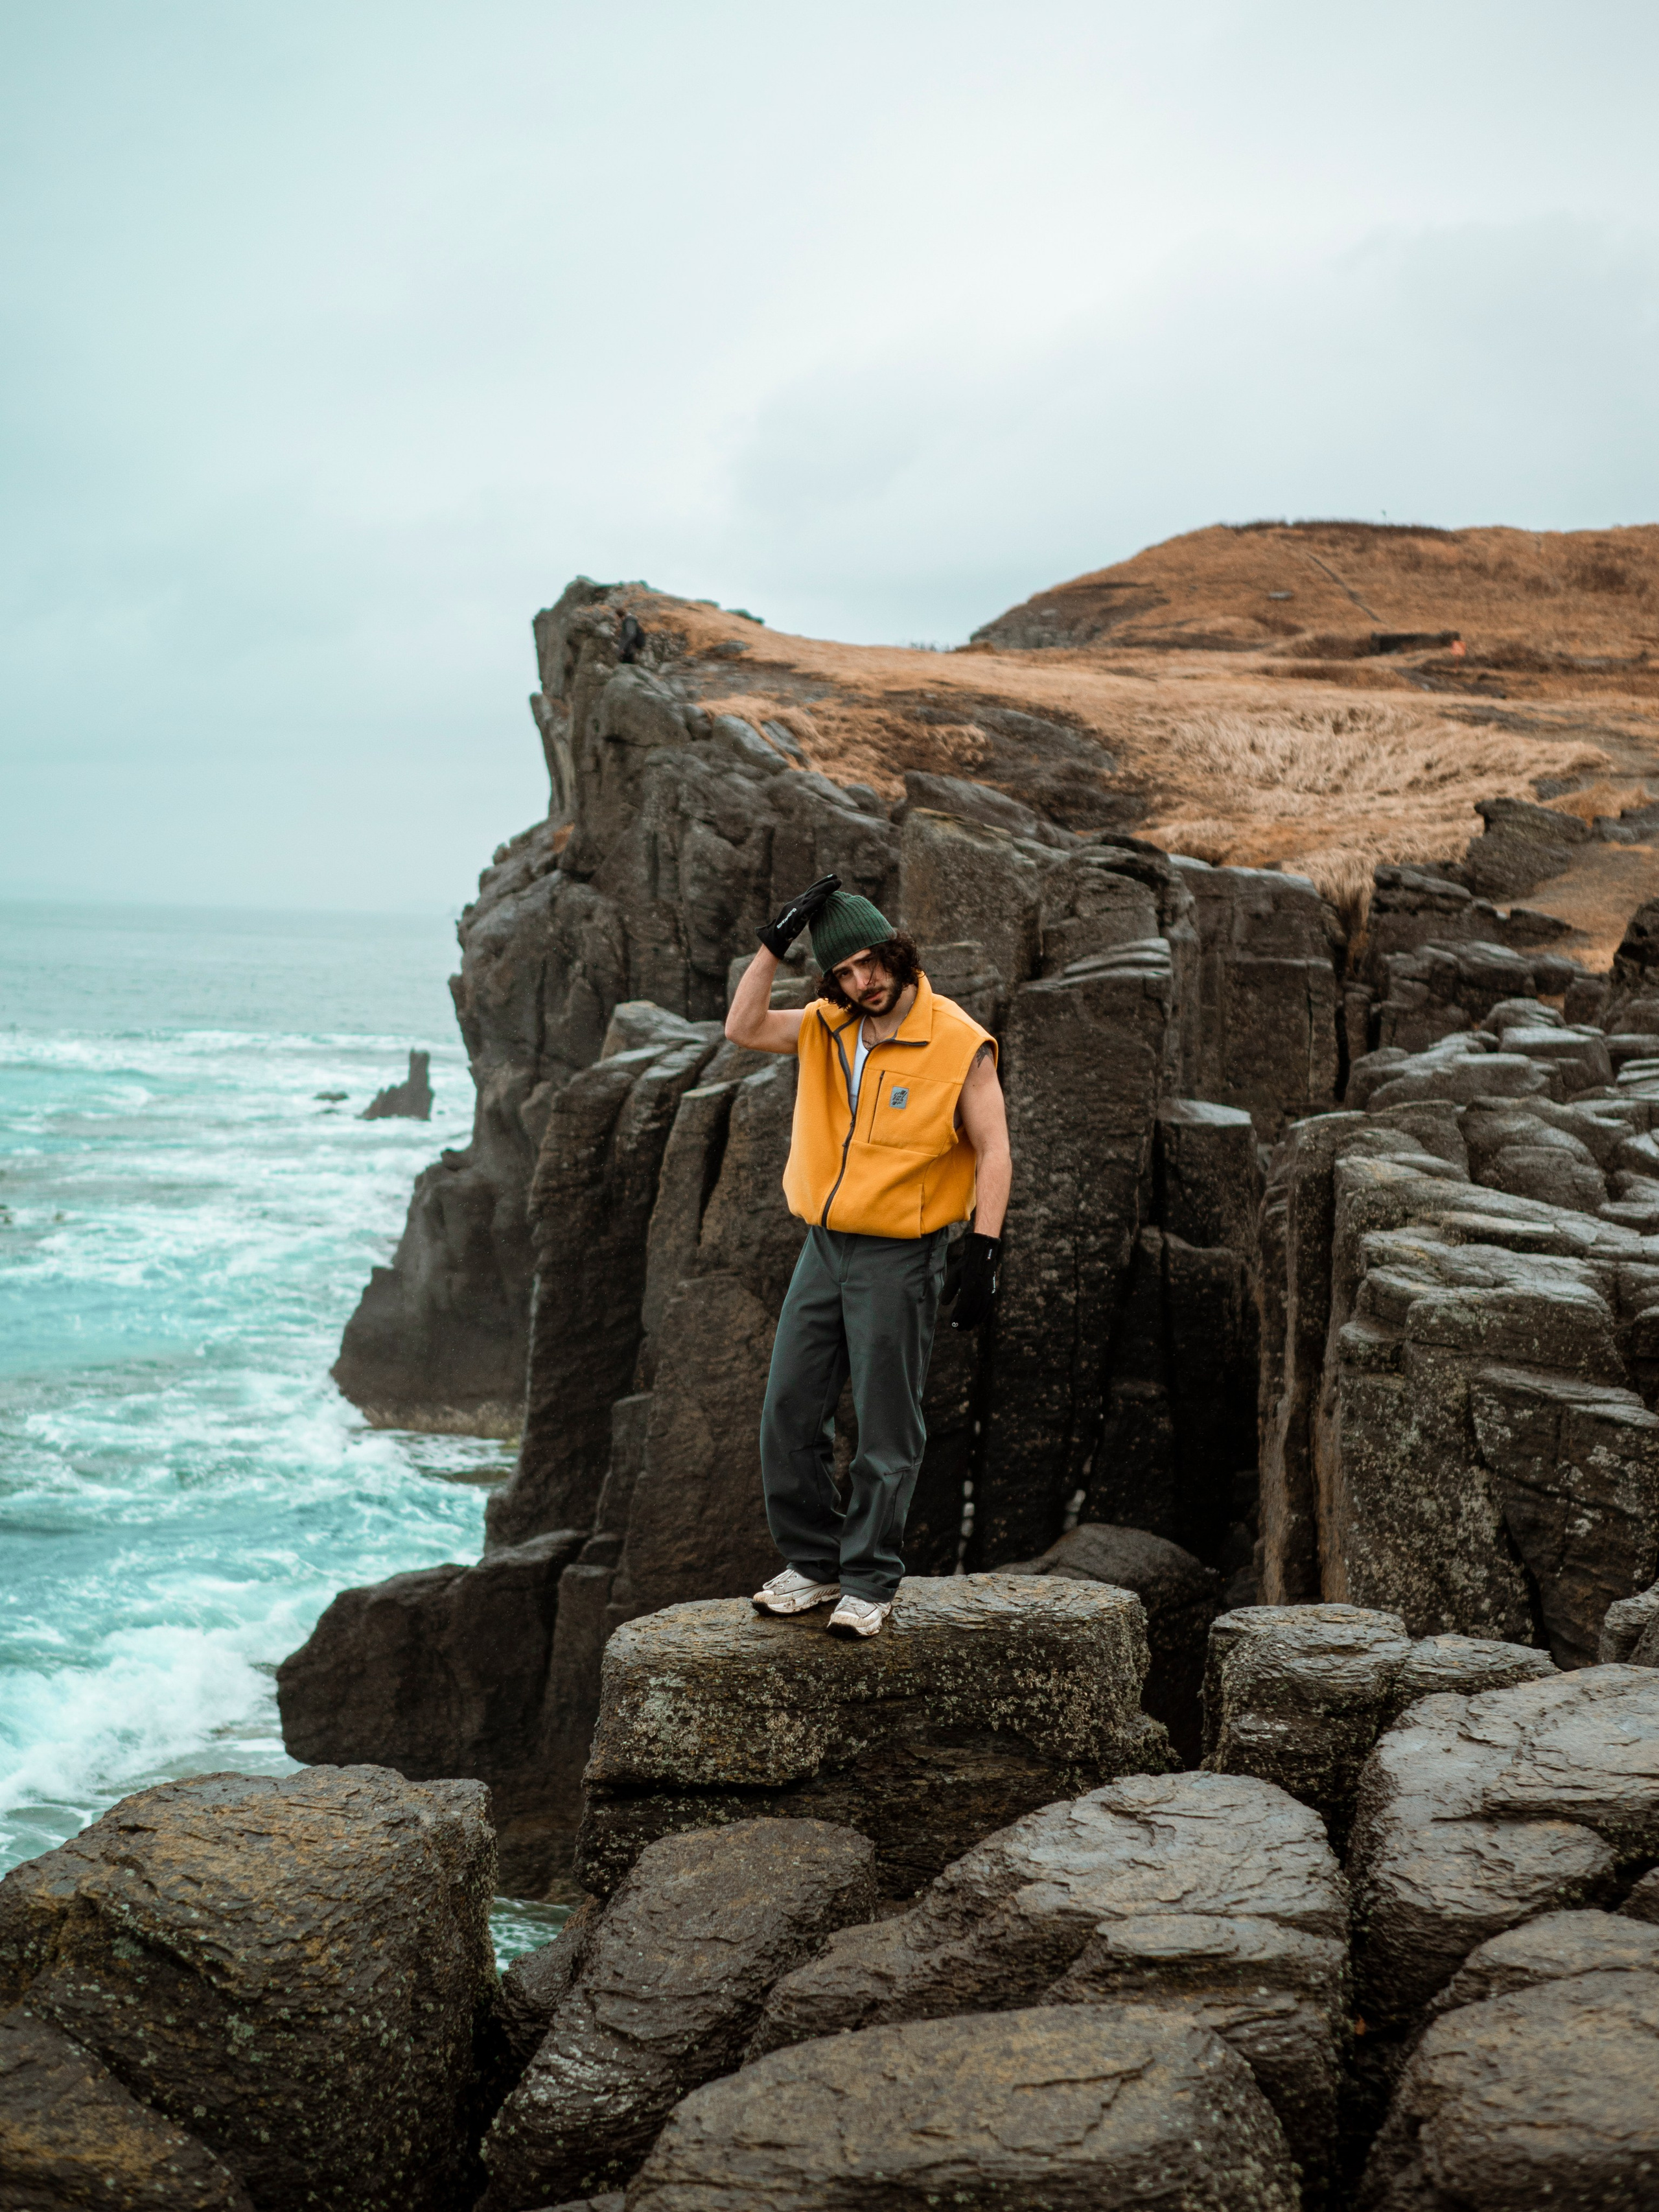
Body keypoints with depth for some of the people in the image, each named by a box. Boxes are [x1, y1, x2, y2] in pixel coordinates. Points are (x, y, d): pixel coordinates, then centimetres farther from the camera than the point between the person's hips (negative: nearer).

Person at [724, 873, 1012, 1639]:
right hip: (824, 1245, 6)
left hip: (899, 1256, -6)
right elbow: (743, 1028, -2)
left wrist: (984, 1252, -17)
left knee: (886, 1431, 2)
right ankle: (814, 1564, 23)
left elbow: (993, 1153, -10)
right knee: (789, 1414, 9)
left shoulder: (958, 1044, -10)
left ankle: (868, 1584, 13)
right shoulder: (828, 1029, 6)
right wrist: (776, 941, -8)